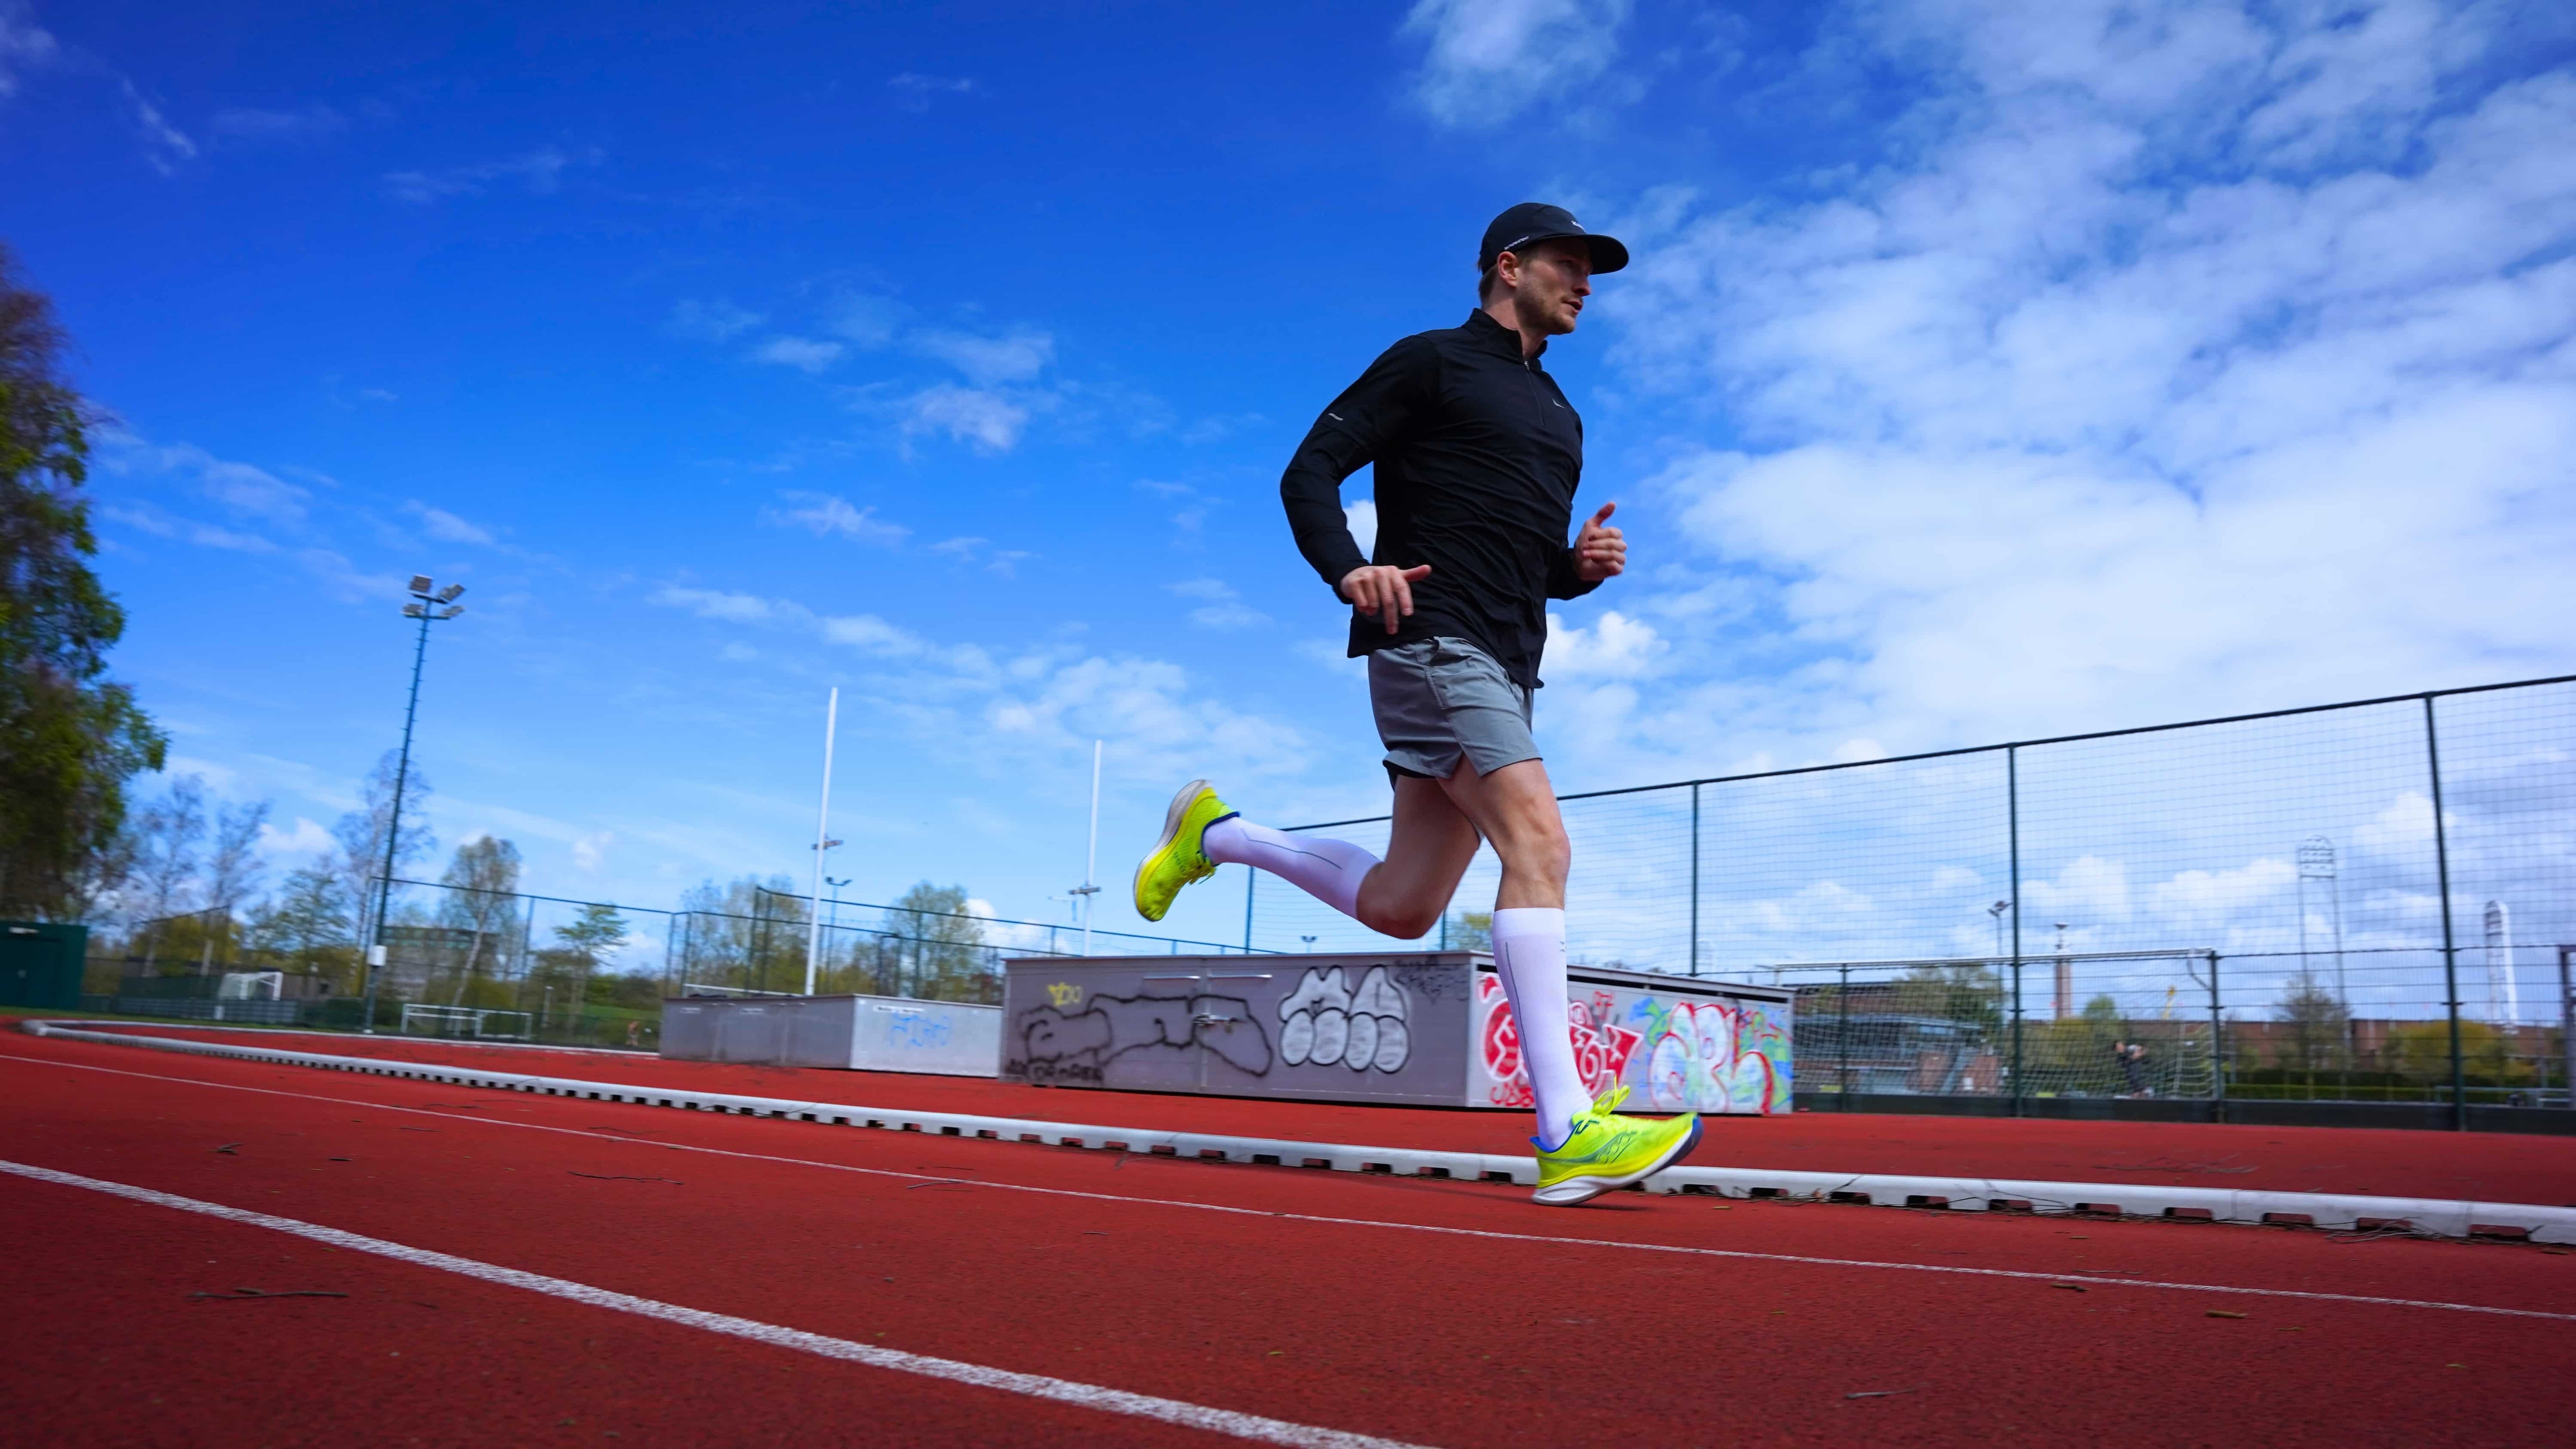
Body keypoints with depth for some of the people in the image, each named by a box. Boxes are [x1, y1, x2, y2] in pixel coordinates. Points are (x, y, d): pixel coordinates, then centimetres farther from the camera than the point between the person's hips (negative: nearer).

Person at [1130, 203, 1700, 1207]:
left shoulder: (1559, 418, 25)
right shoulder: (1433, 362, 3)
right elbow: (1310, 472, -2)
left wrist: (1586, 565, 7)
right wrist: (1351, 569, -21)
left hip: (1501, 668, 8)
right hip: (1429, 640, -8)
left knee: (1401, 909, 7)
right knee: (1538, 843, -23)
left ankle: (1214, 834, 29)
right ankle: (1567, 1134, -24)